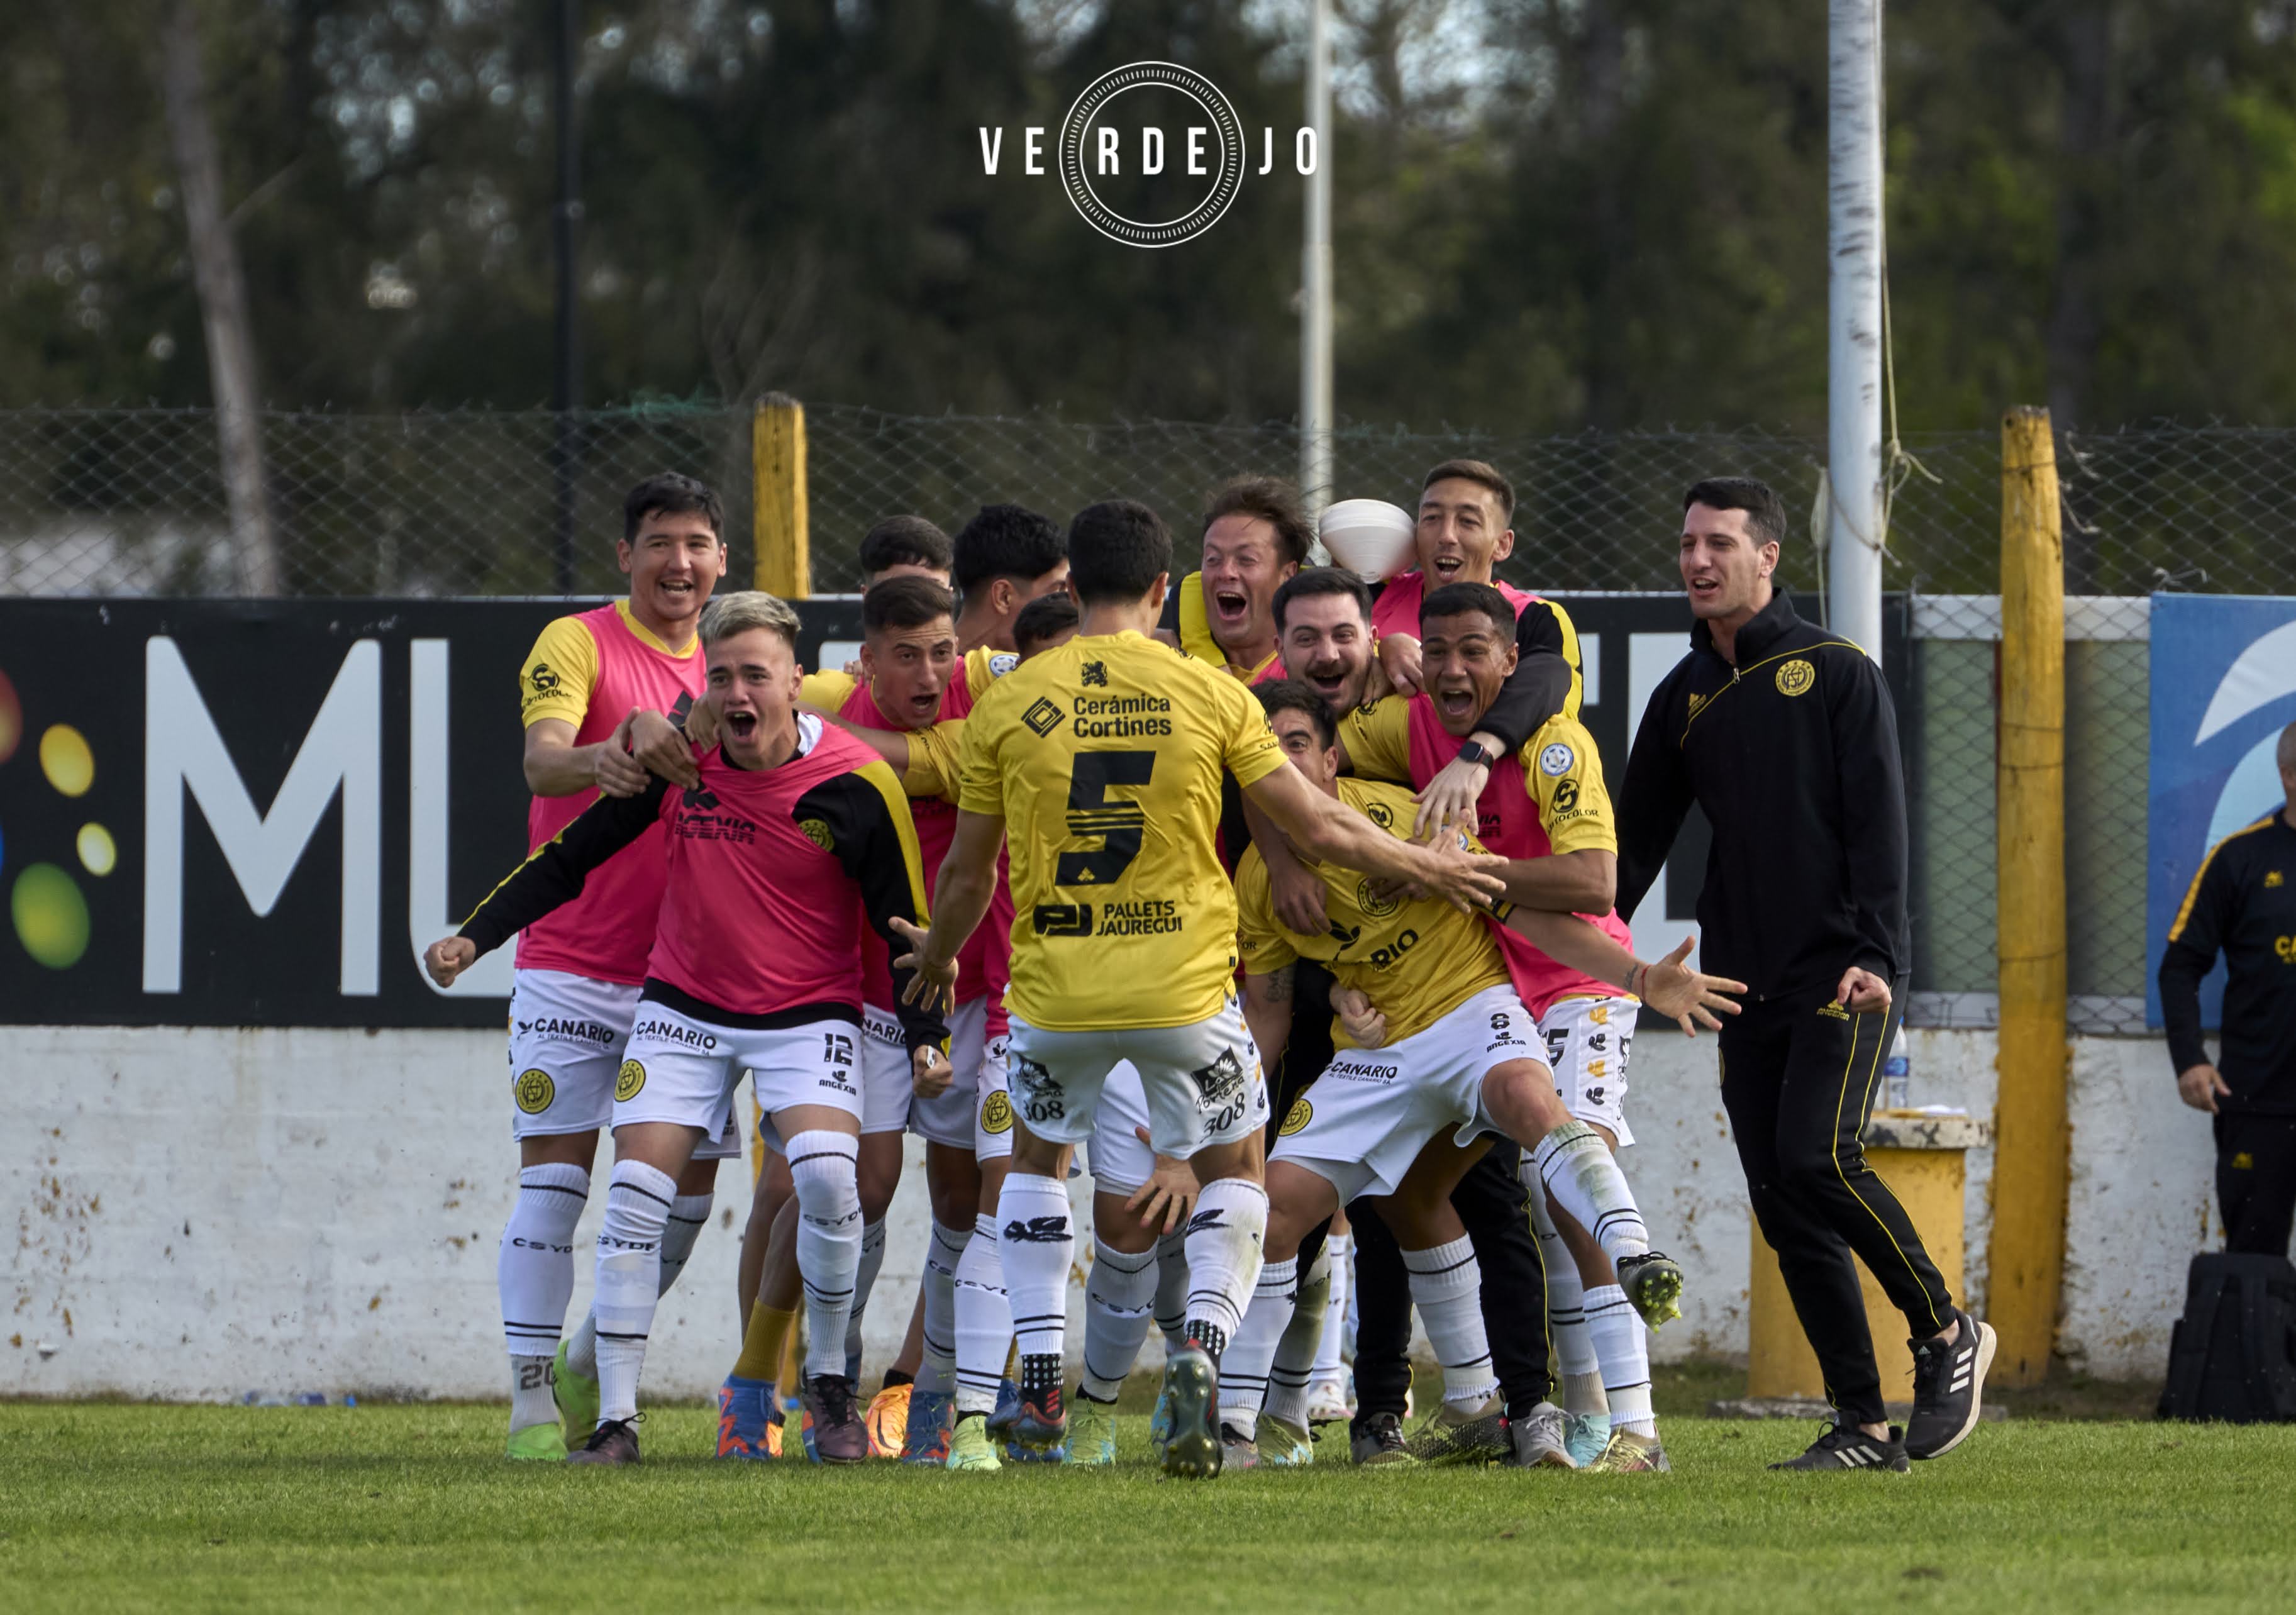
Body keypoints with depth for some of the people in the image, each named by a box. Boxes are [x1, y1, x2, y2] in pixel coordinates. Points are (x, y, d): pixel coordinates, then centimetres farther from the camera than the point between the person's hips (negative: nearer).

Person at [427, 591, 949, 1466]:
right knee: (637, 1189, -11)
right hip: (684, 1004, 2)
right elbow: (572, 855, 3)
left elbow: (904, 923, -4)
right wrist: (475, 936, -4)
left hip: (808, 1011, -2)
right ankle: (616, 1419, -3)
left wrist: (924, 1036, -14)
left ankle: (829, 1384, -2)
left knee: (826, 1172, -25)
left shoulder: (857, 785, -14)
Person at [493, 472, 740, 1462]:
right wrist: (598, 759, -43)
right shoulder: (577, 645, -5)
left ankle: (587, 1370, 23)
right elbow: (541, 759, -22)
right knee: (555, 1178, -8)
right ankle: (533, 1401, -4)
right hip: (571, 965, -5)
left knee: (688, 1186, 4)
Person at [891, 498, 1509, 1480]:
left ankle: (1040, 1386, 18)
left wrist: (937, 956, 28)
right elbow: (1318, 828, -1)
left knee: (1036, 1158, 26)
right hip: (1185, 989, -1)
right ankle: (1202, 1345, -9)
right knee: (1233, 1172, 17)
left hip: (1056, 989, 1)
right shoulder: (1212, 697, -5)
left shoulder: (1008, 704, -1)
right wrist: (1423, 866, 16)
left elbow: (967, 872, 7)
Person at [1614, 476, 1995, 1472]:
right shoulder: (1682, 699, 14)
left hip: (1841, 975, -6)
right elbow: (1635, 846, 19)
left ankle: (1946, 1334, -2)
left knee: (1817, 1158, -22)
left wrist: (1875, 955, -20)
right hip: (1745, 982, 6)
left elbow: (1879, 825, -8)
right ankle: (1863, 1427, 4)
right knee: (1782, 1204, 0)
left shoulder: (1836, 675, -1)